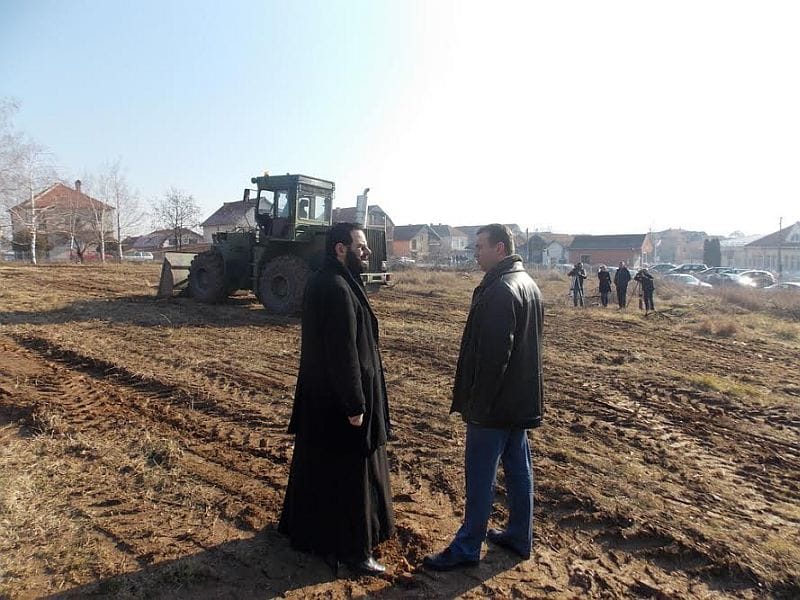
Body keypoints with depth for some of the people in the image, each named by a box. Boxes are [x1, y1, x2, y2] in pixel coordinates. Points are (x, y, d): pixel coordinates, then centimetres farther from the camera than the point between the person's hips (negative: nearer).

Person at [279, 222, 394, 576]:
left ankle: (306, 529, 40)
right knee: (347, 471, 3)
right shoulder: (337, 289, -23)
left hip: (320, 394, 10)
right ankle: (350, 550, 19)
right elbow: (343, 352, -25)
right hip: (338, 398, -10)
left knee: (319, 465, 22)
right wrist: (354, 405, -21)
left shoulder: (325, 282, 9)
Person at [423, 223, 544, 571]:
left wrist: (476, 402, -18)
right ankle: (519, 537, 32)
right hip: (522, 401, 10)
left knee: (480, 477, 2)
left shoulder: (499, 291, -21)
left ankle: (467, 548, 16)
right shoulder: (529, 285, 10)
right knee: (518, 469, 18)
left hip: (494, 404, -10)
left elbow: (493, 355, -25)